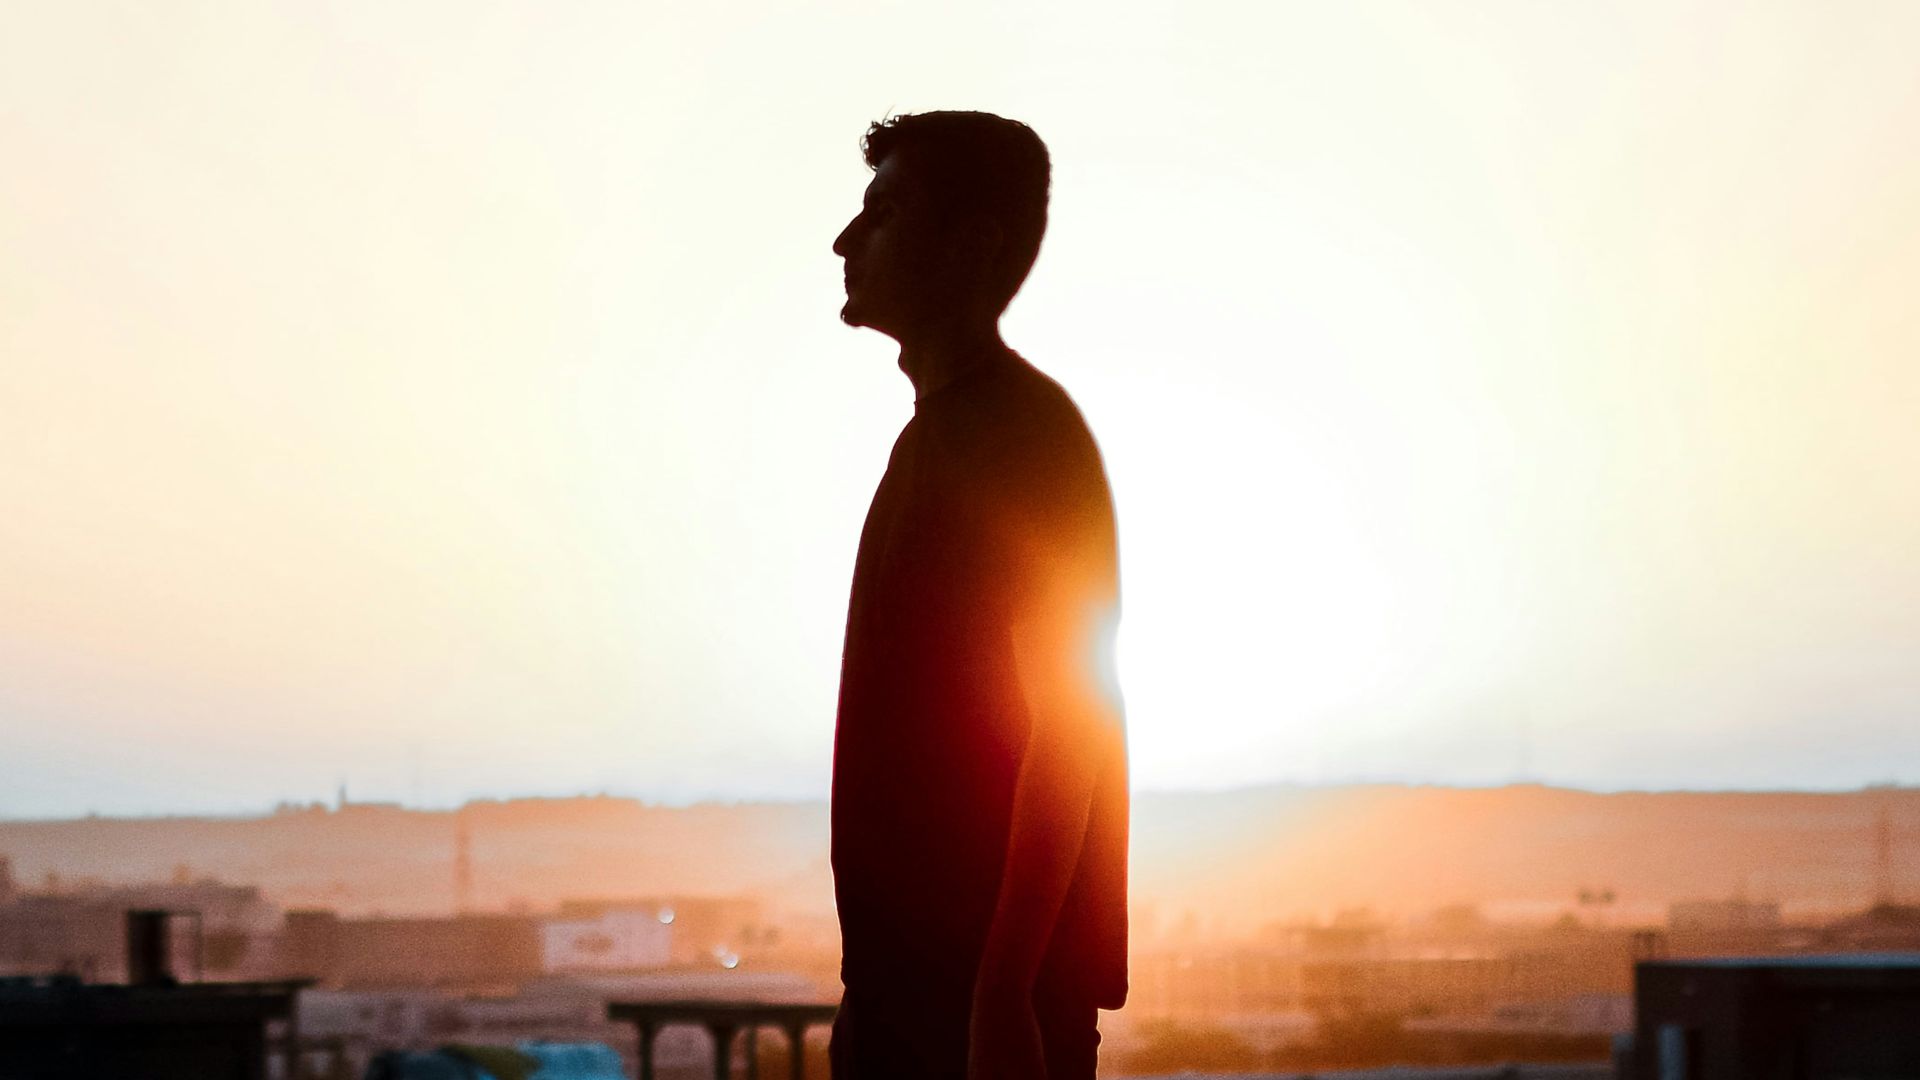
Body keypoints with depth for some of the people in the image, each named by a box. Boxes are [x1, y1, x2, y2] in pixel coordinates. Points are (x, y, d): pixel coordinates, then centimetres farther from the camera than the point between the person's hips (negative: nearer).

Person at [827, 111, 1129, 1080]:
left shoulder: (1024, 433, -12)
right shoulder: (939, 430, 17)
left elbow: (1069, 727, -19)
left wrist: (1002, 989, -24)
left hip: (993, 971, -9)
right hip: (911, 960, 9)